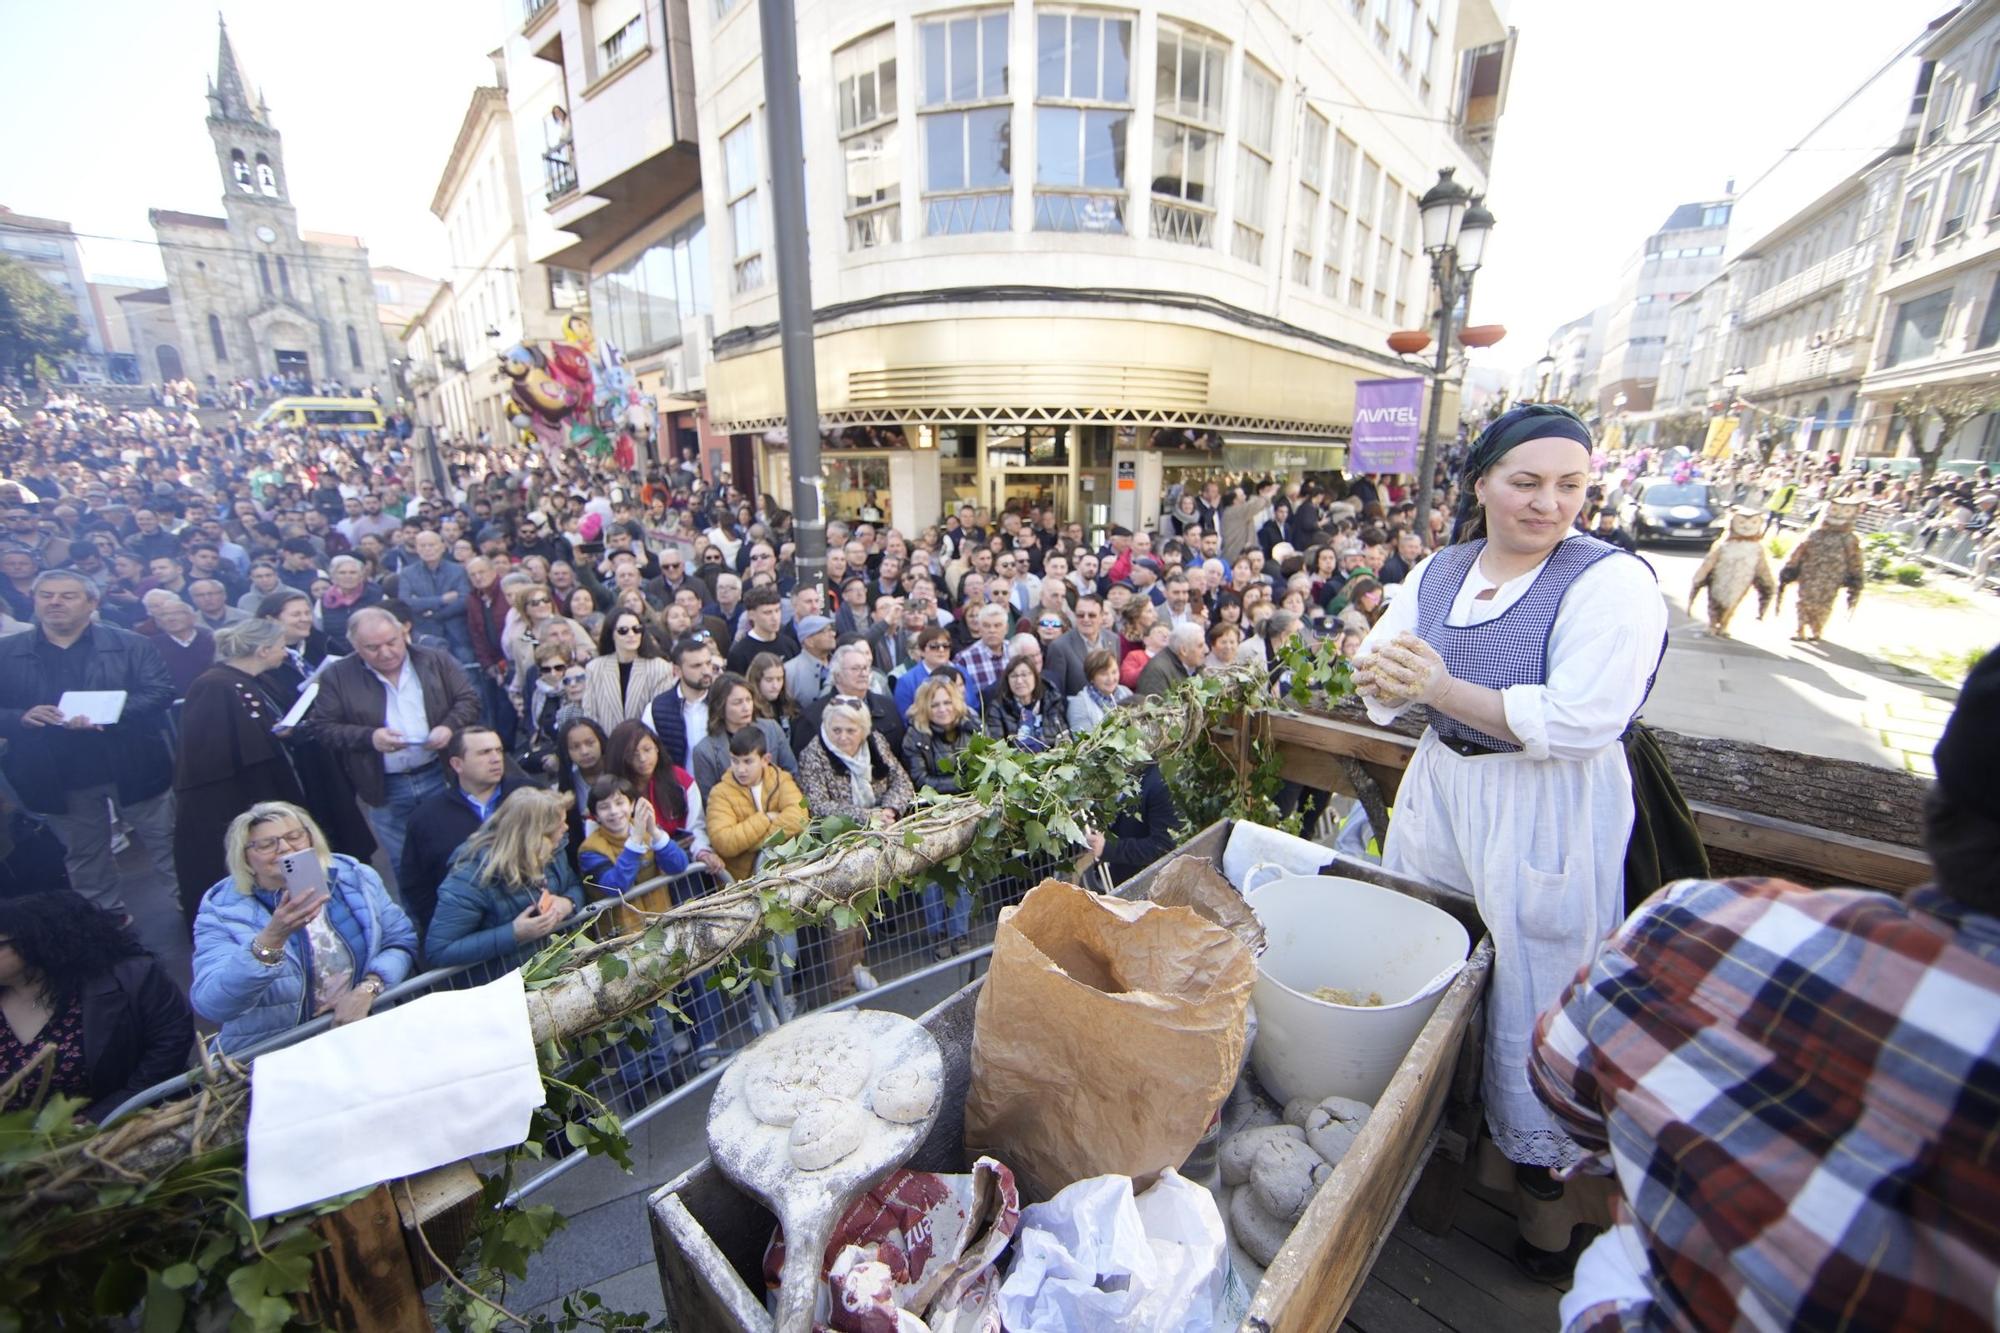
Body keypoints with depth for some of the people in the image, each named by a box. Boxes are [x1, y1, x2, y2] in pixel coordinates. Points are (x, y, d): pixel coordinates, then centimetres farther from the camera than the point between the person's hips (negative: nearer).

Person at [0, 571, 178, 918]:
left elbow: (160, 692, -11)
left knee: (164, 844, 6)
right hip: (59, 777, 3)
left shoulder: (130, 645, 0)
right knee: (83, 856, 17)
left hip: (133, 768, -2)